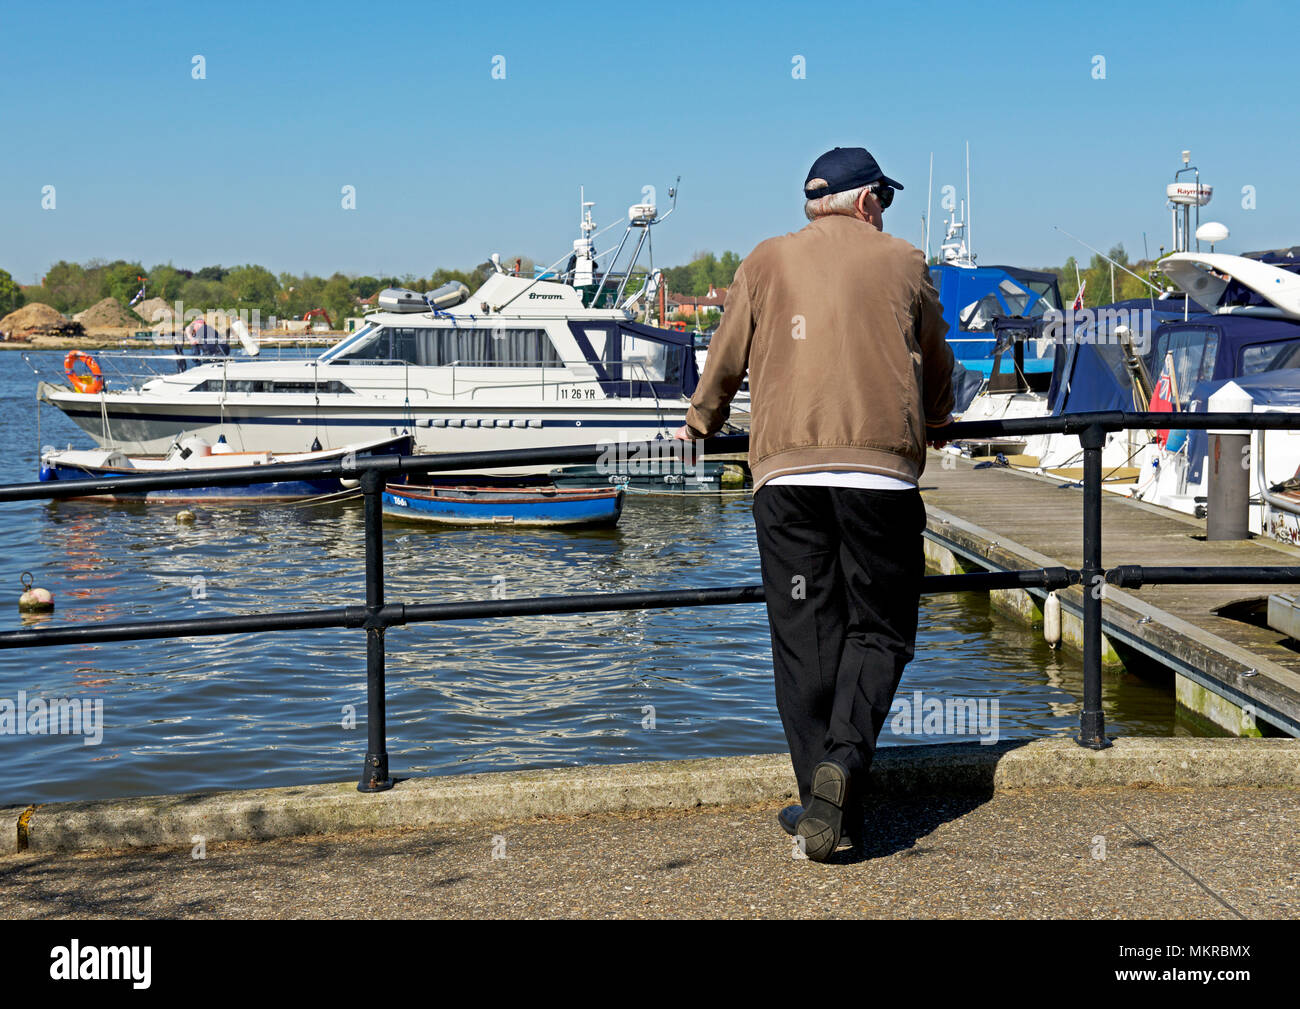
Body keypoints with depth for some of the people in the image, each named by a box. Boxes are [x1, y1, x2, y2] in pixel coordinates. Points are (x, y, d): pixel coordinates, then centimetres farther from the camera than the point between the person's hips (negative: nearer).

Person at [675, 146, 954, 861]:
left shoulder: (766, 261, 15)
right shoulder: (903, 263, 14)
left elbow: (725, 358, 22)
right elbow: (936, 364, 26)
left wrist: (703, 422, 41)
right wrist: (935, 421, 47)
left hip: (785, 467, 1)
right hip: (881, 465, -1)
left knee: (804, 637, 4)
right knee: (877, 630, 5)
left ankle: (828, 808, 2)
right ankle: (842, 762, -18)